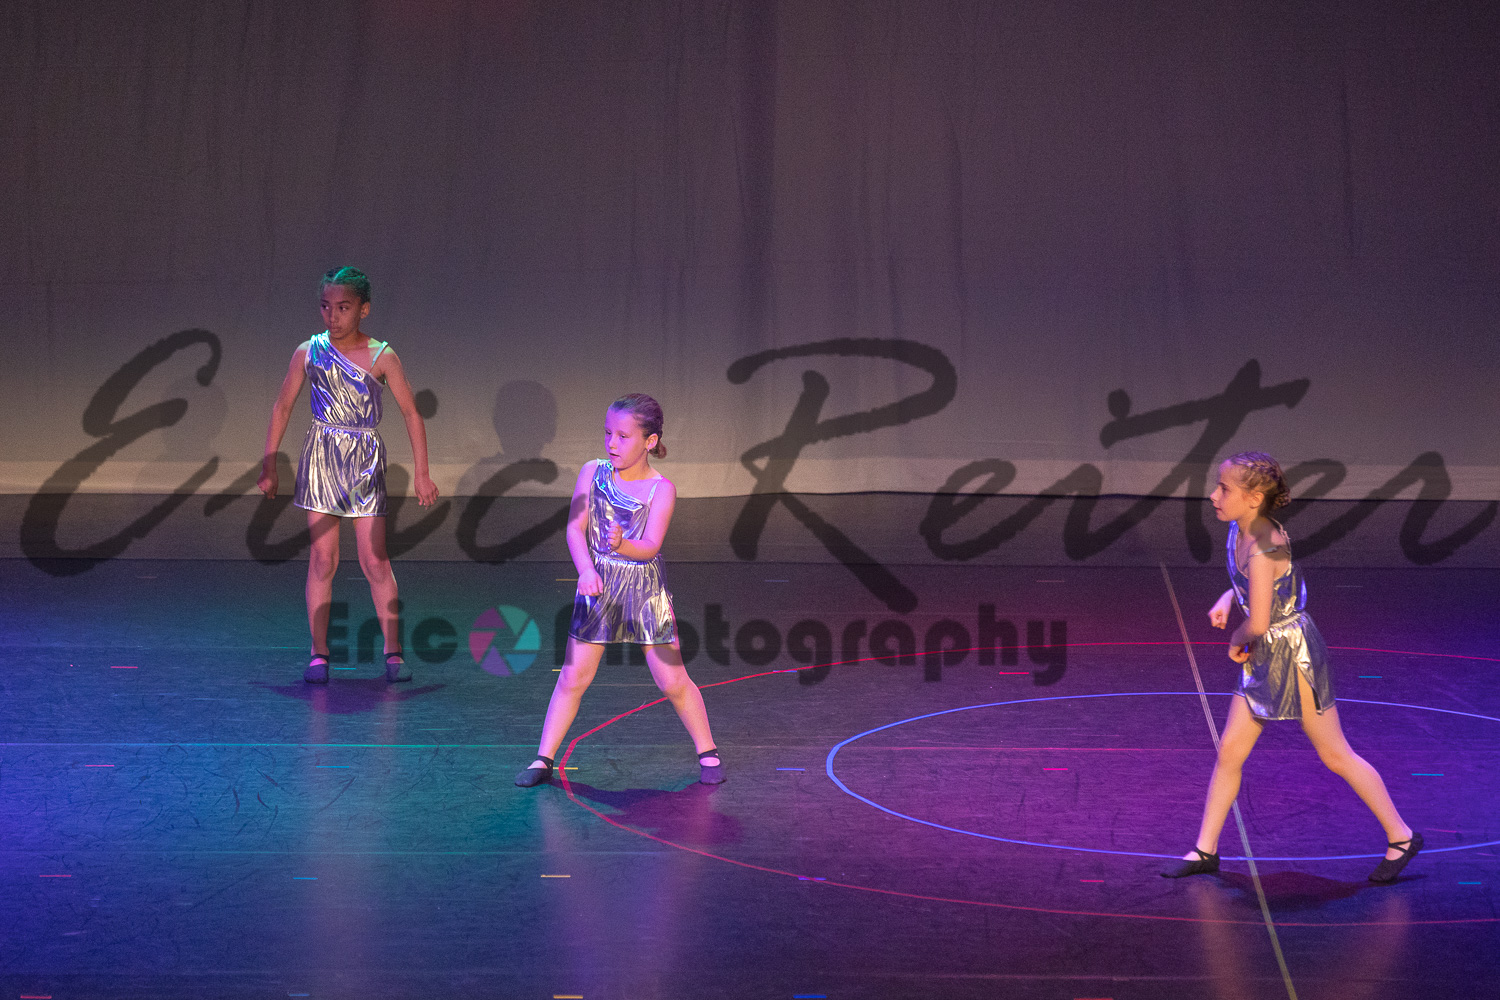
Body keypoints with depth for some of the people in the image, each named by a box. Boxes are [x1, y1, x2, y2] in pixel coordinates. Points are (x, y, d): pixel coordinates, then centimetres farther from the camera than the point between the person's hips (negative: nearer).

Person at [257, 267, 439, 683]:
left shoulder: (382, 357, -3)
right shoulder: (308, 352, 2)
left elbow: (411, 413, 0)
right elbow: (282, 407, 9)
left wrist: (421, 473, -3)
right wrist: (269, 465, 8)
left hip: (366, 461, -1)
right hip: (321, 457, 1)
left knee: (375, 560, -3)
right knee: (322, 558, 0)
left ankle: (393, 651, 5)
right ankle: (318, 653, 5)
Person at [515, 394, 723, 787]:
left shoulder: (661, 488, -10)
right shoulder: (593, 472, -3)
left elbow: (650, 546, -19)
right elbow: (575, 528, -9)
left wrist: (623, 545, -41)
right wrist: (586, 569, -26)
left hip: (646, 590, -2)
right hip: (599, 588, 2)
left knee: (673, 682, 2)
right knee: (573, 677, 2)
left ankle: (708, 753, 19)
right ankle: (544, 759, 11)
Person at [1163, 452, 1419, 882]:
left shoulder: (1263, 548, -27)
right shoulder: (1239, 531, 0)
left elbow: (1258, 622, -28)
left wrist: (1237, 641, -8)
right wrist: (1226, 599, 5)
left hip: (1294, 653, -9)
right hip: (1265, 656, 9)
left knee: (1335, 755, 4)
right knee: (1229, 750, 8)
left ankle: (1401, 836, 19)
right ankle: (1205, 849, 17)